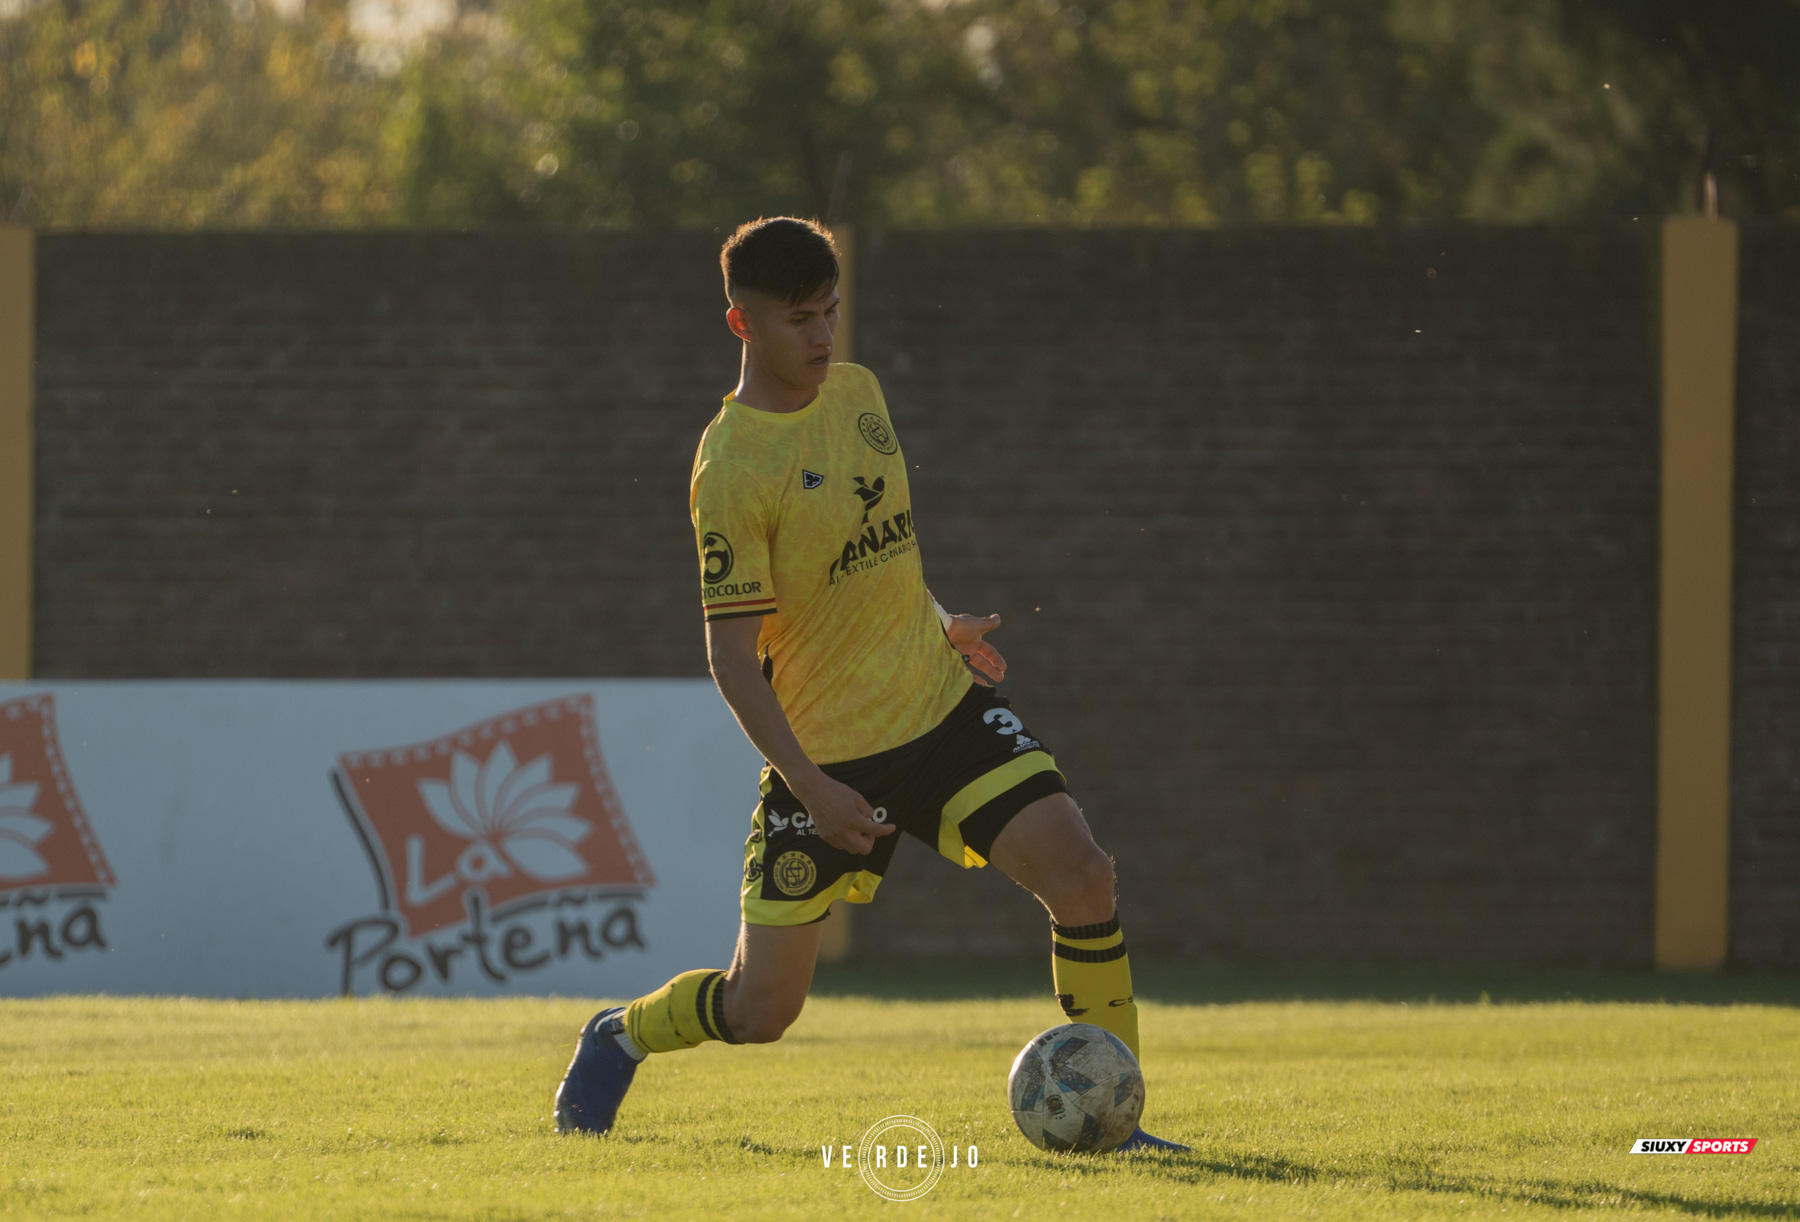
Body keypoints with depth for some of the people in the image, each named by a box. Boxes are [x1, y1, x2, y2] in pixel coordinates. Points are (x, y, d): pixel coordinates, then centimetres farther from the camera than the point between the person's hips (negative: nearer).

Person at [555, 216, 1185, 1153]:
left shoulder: (857, 392, 5)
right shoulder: (731, 470, -17)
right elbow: (732, 657, -18)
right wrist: (808, 785, -25)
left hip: (943, 706, 5)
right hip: (826, 755, -5)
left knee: (1079, 873, -17)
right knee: (762, 1008, 1)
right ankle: (619, 1038, 34)